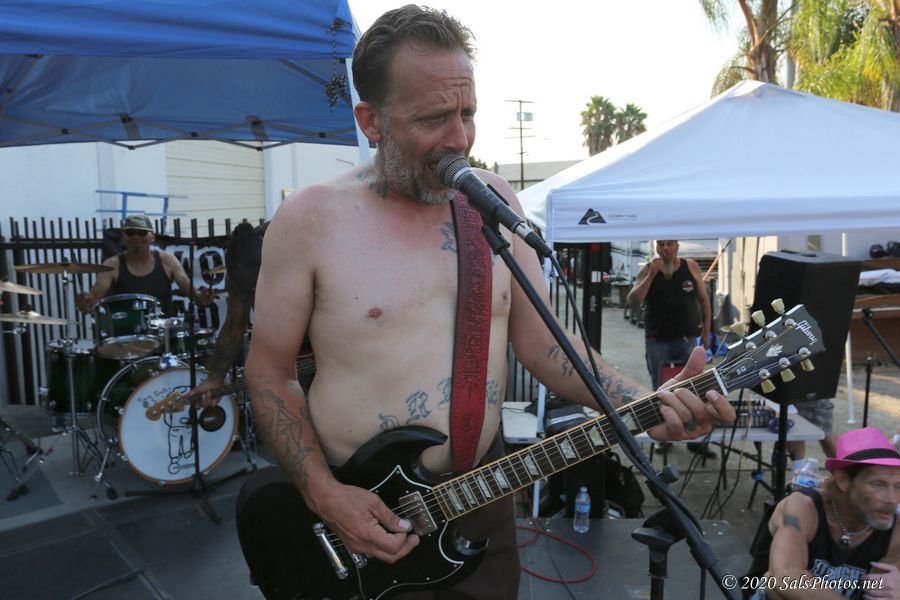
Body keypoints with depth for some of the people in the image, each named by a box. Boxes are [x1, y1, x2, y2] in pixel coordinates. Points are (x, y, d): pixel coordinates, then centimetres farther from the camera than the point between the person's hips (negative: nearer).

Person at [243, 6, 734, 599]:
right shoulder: (309, 219, -12)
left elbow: (540, 341, 1)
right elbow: (268, 373, -5)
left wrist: (641, 403, -13)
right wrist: (323, 494, -15)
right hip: (355, 510, -3)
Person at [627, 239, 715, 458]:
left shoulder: (691, 267, 2)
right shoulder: (648, 270, 0)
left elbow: (703, 299, 8)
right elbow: (634, 301, -11)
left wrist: (706, 332, 7)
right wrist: (651, 275, -18)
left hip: (687, 340, 0)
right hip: (657, 342, 0)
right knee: (660, 392, 9)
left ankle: (695, 439, 11)